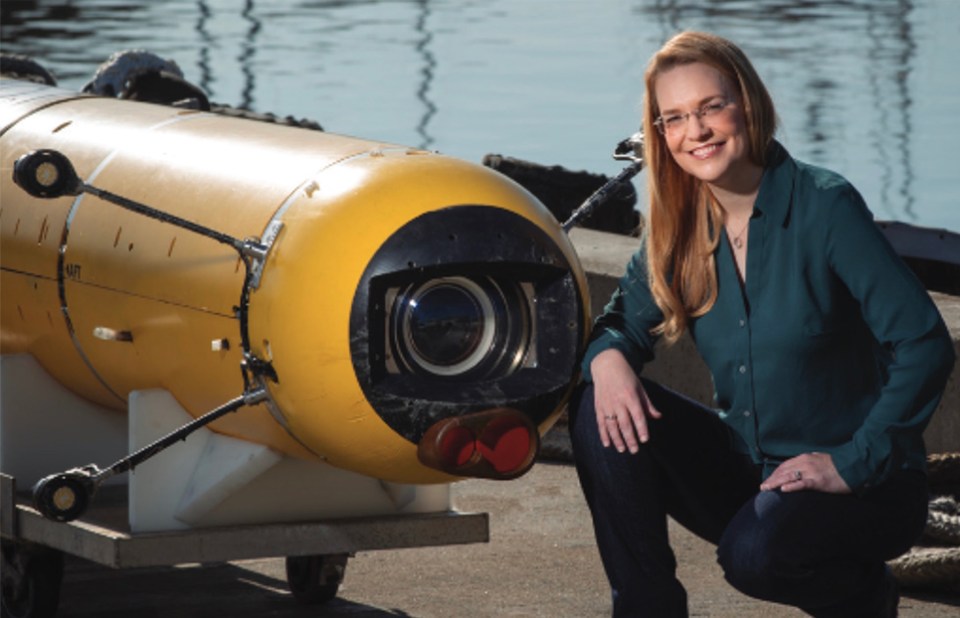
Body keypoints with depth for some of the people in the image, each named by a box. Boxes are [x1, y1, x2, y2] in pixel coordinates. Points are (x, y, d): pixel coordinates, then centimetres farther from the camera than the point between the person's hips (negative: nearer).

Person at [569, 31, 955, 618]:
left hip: (865, 483, -5)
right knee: (603, 410, -14)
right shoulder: (678, 228, 0)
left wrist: (853, 463, -21)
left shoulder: (825, 206, -16)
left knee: (754, 550, -34)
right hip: (746, 472, 5)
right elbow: (627, 322, 8)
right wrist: (607, 357, -17)